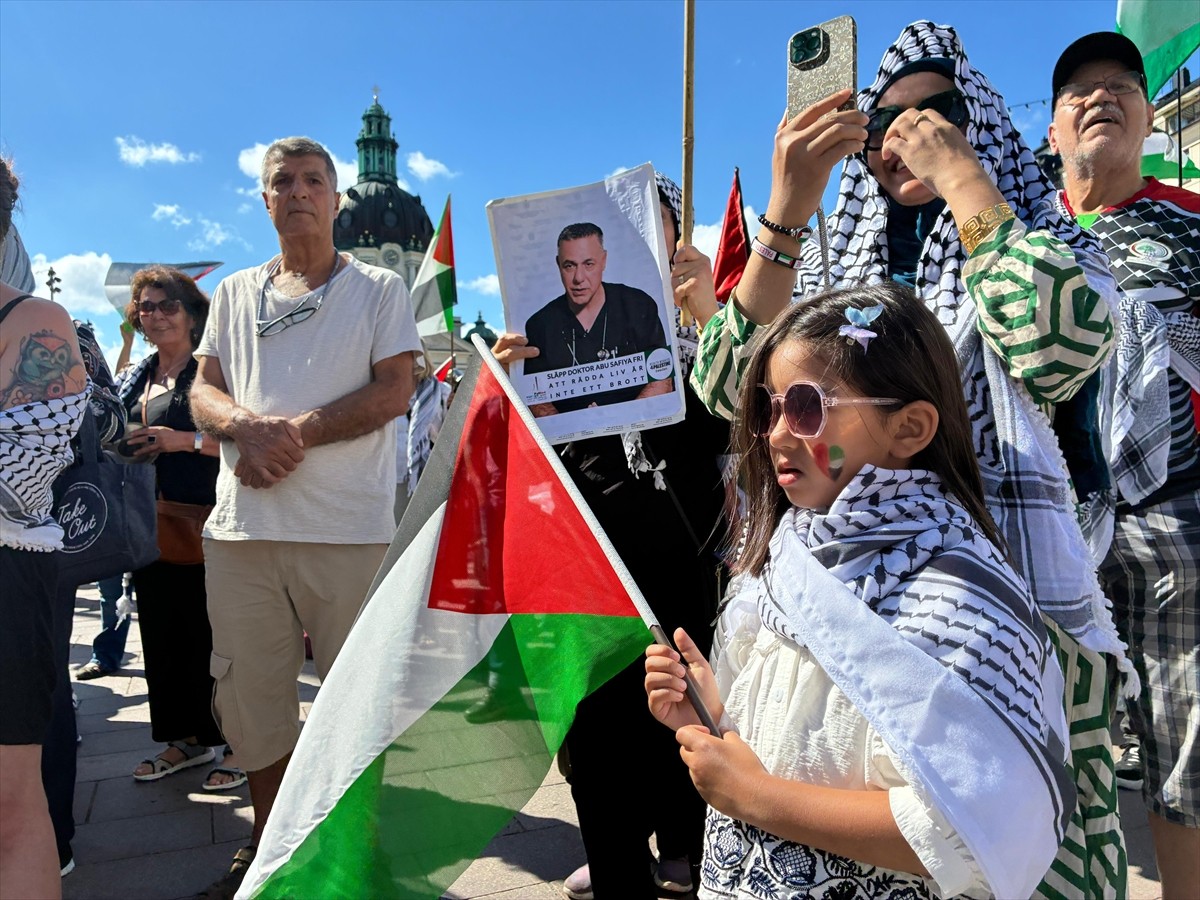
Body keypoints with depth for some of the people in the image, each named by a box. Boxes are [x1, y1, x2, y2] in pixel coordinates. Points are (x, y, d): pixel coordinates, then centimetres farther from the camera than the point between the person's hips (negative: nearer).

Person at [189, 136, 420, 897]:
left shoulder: (379, 288, 5)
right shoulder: (235, 293, 17)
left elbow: (395, 390, -6)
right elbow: (202, 392, 11)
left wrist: (298, 431, -16)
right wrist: (246, 423, -12)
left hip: (348, 527, -4)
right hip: (241, 525, 4)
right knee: (249, 692, 12)